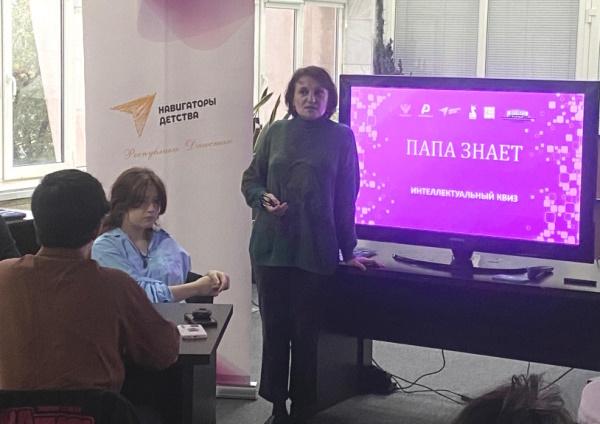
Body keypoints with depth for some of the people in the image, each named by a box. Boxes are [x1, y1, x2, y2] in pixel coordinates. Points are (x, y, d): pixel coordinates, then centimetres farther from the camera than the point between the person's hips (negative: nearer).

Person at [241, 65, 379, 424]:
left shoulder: (341, 137, 1)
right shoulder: (275, 133, 7)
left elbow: (346, 197, 2)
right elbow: (250, 179, 14)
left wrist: (348, 251, 4)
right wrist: (263, 199, -9)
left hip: (315, 249, -2)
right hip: (271, 247, 2)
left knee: (306, 330, 2)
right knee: (274, 327, 7)